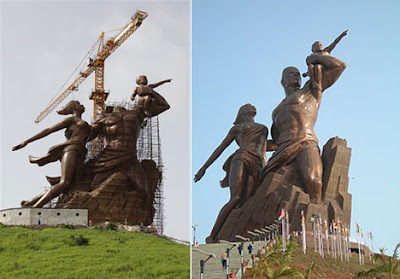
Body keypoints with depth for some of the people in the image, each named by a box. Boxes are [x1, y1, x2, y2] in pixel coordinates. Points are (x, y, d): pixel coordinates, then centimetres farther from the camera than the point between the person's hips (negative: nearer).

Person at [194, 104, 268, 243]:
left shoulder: (263, 128, 36)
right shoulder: (237, 128, 27)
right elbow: (221, 148, 22)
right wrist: (204, 168, 15)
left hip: (257, 166, 3)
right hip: (241, 158, -3)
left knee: (244, 203, -20)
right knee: (236, 199, -25)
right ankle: (212, 237, -25)